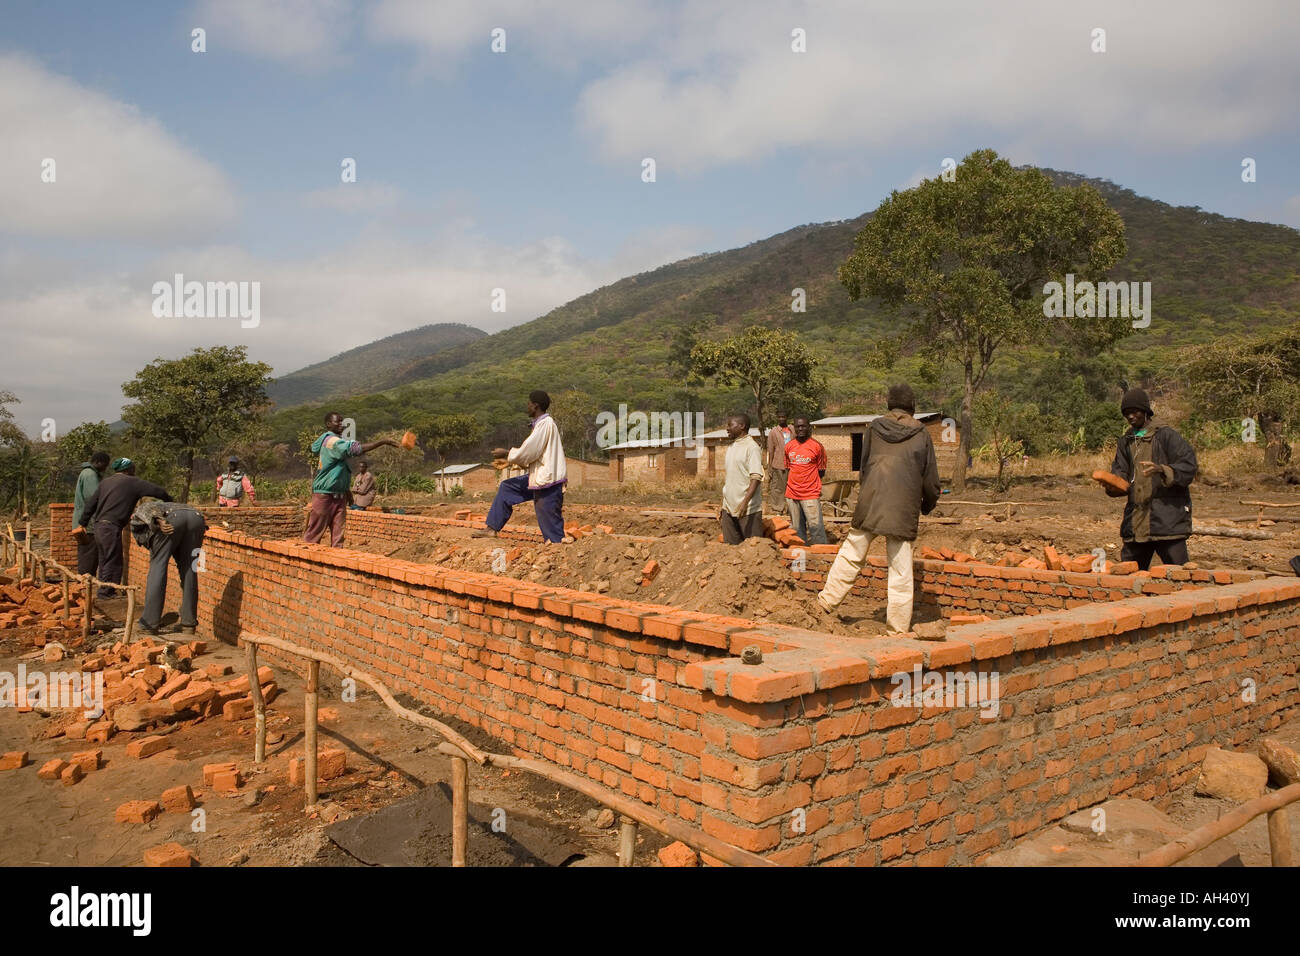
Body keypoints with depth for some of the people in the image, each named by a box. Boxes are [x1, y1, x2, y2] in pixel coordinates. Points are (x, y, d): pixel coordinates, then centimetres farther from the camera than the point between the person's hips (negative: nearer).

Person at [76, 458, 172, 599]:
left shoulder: (105, 482, 17)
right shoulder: (132, 482, -3)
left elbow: (90, 505, 17)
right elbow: (158, 491, -7)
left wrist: (83, 524, 23)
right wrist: (168, 501, 10)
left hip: (99, 526, 8)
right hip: (111, 528, -8)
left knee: (104, 561, 17)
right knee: (113, 562, 0)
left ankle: (103, 591, 24)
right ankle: (107, 592, 3)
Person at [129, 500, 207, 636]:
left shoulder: (137, 515, 31)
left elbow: (148, 508, 7)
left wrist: (158, 521, -11)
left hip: (171, 518, -4)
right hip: (195, 515, 4)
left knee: (157, 566, 8)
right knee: (188, 570, 13)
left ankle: (150, 624, 8)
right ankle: (189, 623, 15)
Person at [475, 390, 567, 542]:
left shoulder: (546, 424, -17)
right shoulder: (541, 423, 15)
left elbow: (527, 452, -19)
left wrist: (506, 453, -4)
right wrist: (509, 458, 16)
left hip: (548, 481, -11)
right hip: (539, 478, 11)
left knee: (551, 529, -6)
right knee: (506, 487, 17)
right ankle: (492, 529, 19)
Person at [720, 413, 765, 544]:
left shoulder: (752, 447, -11)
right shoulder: (731, 447, 15)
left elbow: (756, 478, -19)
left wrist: (745, 502, -30)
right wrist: (723, 506, 19)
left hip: (748, 509, -8)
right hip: (729, 508, 8)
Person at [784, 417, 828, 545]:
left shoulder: (816, 446, -3)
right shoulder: (789, 446, 9)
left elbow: (821, 471, 4)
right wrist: (785, 491, 13)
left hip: (811, 494, -4)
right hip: (792, 494, 4)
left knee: (815, 527, -9)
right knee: (797, 528, 9)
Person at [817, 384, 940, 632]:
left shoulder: (875, 428, 4)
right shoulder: (921, 434, 1)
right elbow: (931, 478, 5)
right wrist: (928, 505, 21)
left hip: (869, 504, 1)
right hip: (904, 510, -1)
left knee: (851, 555, 16)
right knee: (901, 570, 4)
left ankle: (827, 601, 22)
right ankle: (899, 626, 9)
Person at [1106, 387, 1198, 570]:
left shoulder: (1166, 435, 0)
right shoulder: (1125, 441, 17)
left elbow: (1188, 466, -7)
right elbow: (1120, 471, 12)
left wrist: (1162, 469, -25)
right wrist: (1113, 484, -11)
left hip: (1167, 516, -5)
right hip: (1136, 520, 5)